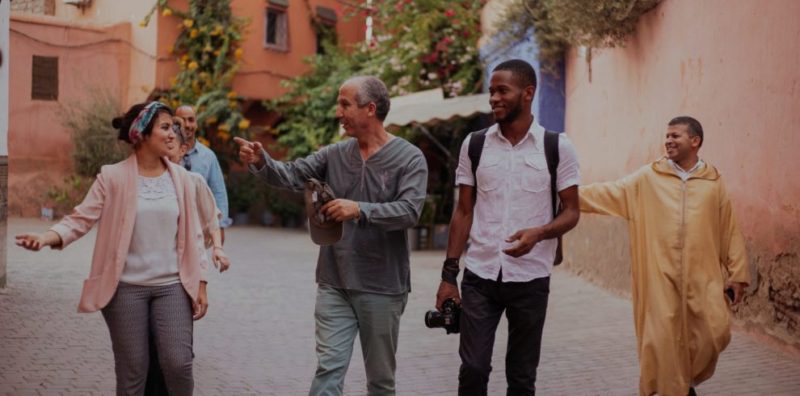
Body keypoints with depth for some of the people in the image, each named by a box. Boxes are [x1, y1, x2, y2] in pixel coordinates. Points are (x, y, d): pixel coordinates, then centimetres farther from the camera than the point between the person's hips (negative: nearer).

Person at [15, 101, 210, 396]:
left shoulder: (181, 178, 4)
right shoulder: (113, 177, -4)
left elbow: (192, 235, 7)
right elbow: (81, 218, -9)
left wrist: (200, 284, 5)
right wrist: (46, 238, -28)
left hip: (172, 286, 2)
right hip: (126, 287, -2)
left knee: (178, 363, -7)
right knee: (132, 370, 4)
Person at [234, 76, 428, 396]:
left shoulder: (409, 158, -7)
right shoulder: (335, 154, 6)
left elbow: (409, 210, -19)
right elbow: (292, 176, -1)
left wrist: (360, 210, -31)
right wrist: (261, 162, -21)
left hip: (382, 286, -3)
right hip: (334, 283, 3)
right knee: (329, 368, -1)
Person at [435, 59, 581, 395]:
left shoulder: (557, 147, -2)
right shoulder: (473, 145, 4)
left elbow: (571, 212, 1)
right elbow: (463, 212, 7)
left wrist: (539, 233, -21)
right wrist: (448, 275, 3)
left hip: (530, 278, -1)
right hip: (479, 276, 1)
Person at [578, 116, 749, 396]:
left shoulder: (714, 182, 6)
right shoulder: (647, 178, 5)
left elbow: (729, 231, 7)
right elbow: (608, 194, 2)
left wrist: (738, 274, 5)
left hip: (703, 276, 1)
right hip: (661, 277, -1)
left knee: (714, 333, -4)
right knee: (663, 339, -2)